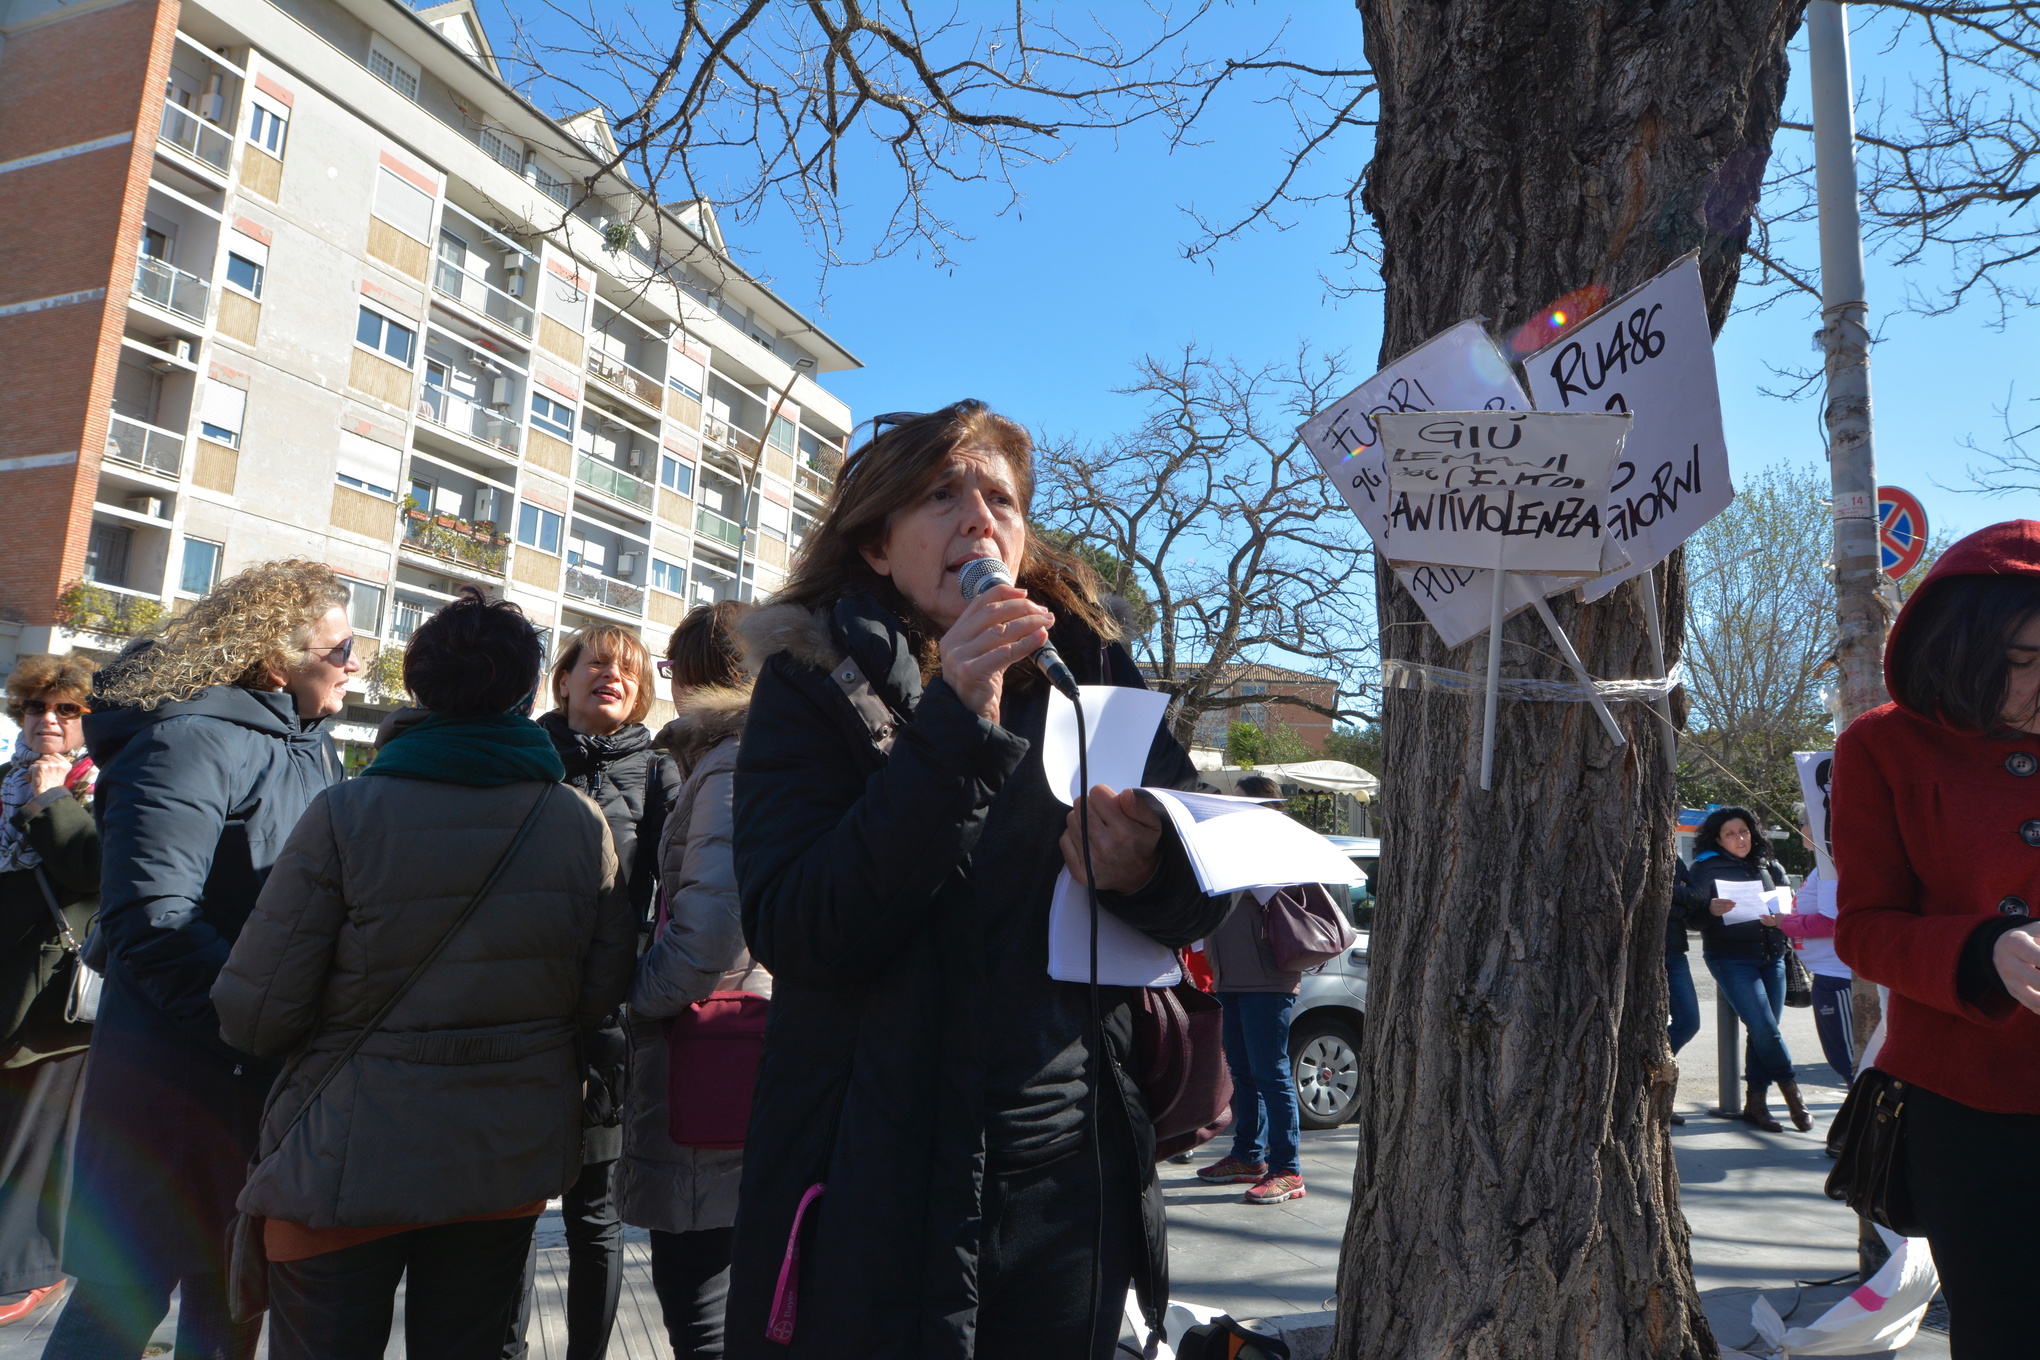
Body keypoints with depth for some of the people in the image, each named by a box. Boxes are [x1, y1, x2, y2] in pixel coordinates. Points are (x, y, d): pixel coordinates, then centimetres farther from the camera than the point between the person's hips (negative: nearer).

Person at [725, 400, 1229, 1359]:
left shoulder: (1089, 670, 1)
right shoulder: (813, 686, -6)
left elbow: (1201, 900, 2)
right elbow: (793, 935, -18)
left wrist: (1146, 874, -22)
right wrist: (955, 729, -26)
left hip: (1073, 1181, 3)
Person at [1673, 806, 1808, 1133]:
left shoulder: (1769, 866, 13)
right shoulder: (1706, 868, -1)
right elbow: (1693, 915, -6)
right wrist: (1711, 910, -28)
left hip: (1771, 956, 5)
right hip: (1731, 959, -5)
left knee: (1764, 1031, 4)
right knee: (1764, 1028, -14)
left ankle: (1756, 1104, 13)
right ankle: (1793, 1094, 7)